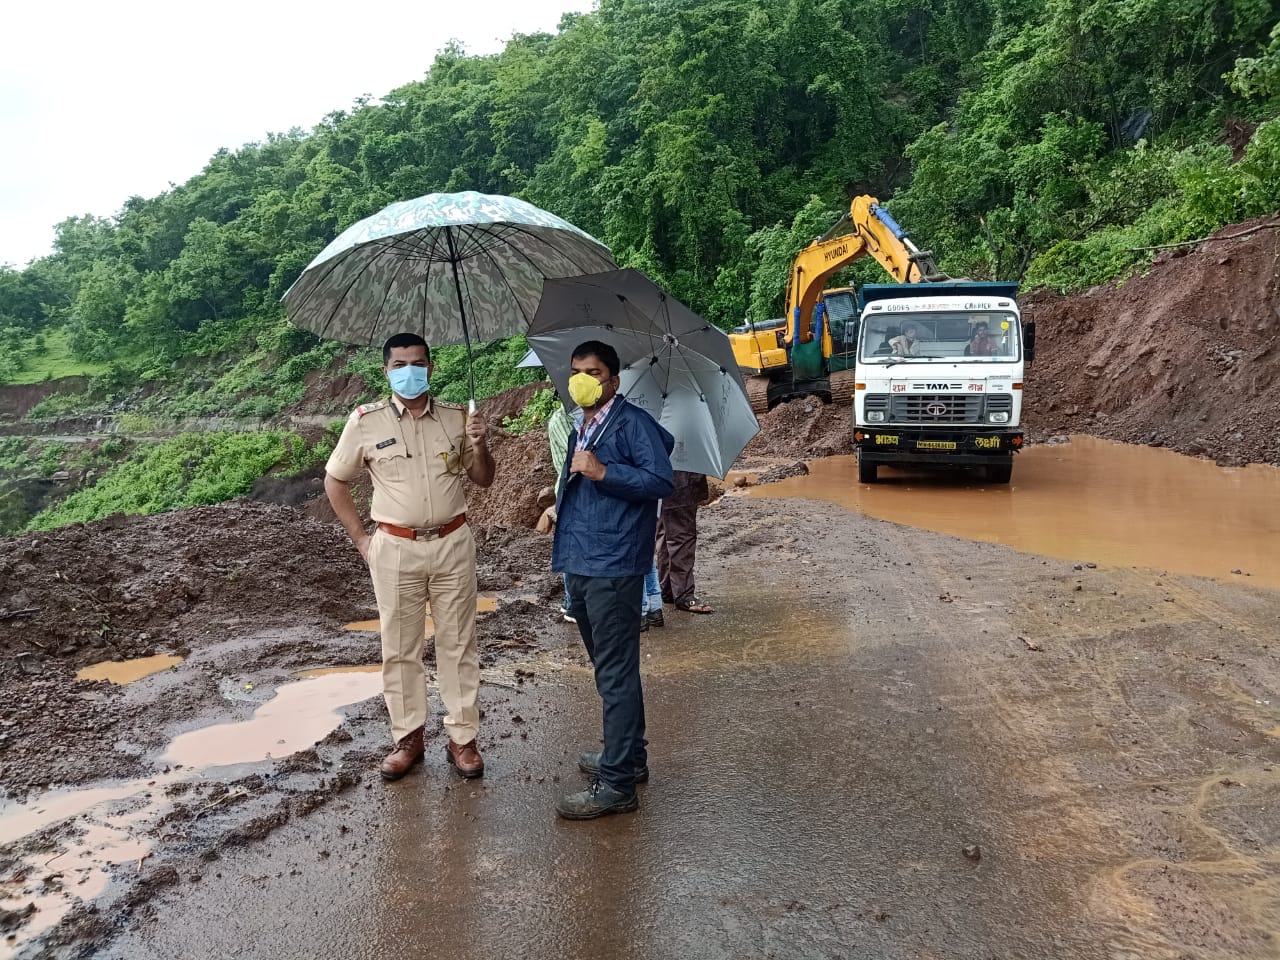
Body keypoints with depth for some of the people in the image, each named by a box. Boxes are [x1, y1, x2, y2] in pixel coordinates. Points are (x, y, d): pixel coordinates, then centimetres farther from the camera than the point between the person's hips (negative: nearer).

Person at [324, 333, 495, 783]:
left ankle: (462, 737, 18)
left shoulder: (456, 417, 2)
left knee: (458, 644, 6)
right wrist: (360, 538, 2)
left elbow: (483, 479, 10)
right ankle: (407, 737, 22)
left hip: (453, 544, 1)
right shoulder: (365, 421, -2)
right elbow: (335, 482, 8)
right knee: (399, 647, 7)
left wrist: (479, 445, -10)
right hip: (395, 549, -1)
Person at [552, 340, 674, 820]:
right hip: (581, 565, 10)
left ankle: (617, 784, 0)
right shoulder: (581, 430, 18)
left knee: (616, 675, -6)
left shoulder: (633, 422, -9)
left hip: (614, 568, -9)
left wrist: (602, 472, -24)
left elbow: (661, 480, -20)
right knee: (609, 669, 19)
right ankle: (630, 755, 33)